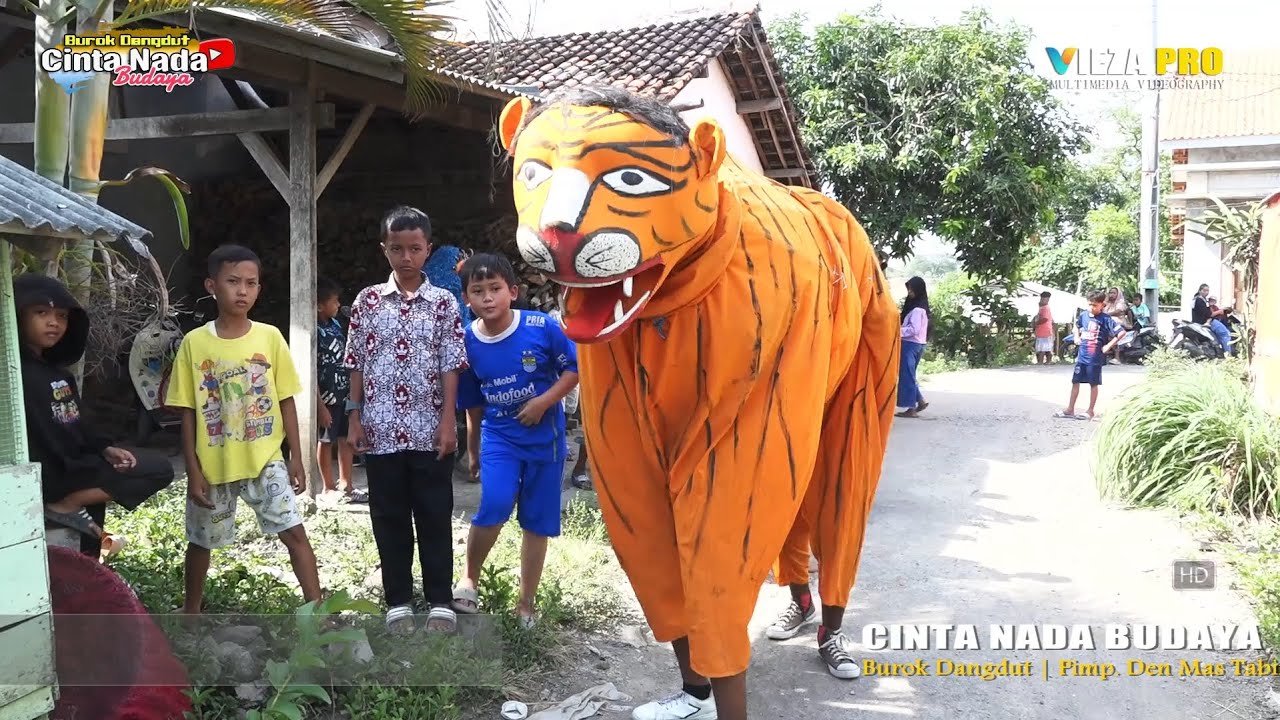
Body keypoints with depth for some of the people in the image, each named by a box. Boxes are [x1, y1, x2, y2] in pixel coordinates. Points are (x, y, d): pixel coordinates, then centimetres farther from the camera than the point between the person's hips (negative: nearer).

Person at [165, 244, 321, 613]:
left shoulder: (270, 337, -3)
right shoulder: (195, 342, -6)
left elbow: (286, 400, 1)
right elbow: (188, 412, -2)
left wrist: (296, 457, -1)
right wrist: (193, 470, -6)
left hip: (266, 459, 0)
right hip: (213, 464, 0)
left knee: (294, 532, -6)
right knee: (201, 540, 16)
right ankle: (191, 610, 39)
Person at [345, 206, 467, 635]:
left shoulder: (443, 302, 1)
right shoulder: (367, 301, 5)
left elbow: (451, 366, -1)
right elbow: (357, 365, 7)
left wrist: (448, 421, -7)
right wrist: (354, 417, 2)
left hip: (429, 431, -1)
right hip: (380, 431, 1)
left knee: (435, 517, 6)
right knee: (389, 518, 9)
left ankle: (440, 600, 17)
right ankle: (398, 600, 21)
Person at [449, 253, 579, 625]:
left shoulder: (541, 326, -16)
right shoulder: (467, 343, -7)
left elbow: (574, 368, -5)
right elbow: (472, 404, 6)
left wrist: (544, 401, -19)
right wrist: (473, 452, 15)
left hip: (546, 436, 0)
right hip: (499, 436, 0)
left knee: (537, 522, 8)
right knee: (495, 505, -20)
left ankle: (526, 603, 24)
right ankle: (469, 578, 7)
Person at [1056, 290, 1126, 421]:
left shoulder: (1105, 319, -12)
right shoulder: (1083, 315, 4)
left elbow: (1121, 332, -17)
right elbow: (1077, 325, 27)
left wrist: (1108, 346, -16)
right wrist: (1077, 337, 12)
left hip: (1095, 357, -5)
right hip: (1082, 355, 5)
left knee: (1093, 384, 5)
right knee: (1075, 381, 8)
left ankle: (1091, 412, 14)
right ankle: (1070, 410, 15)